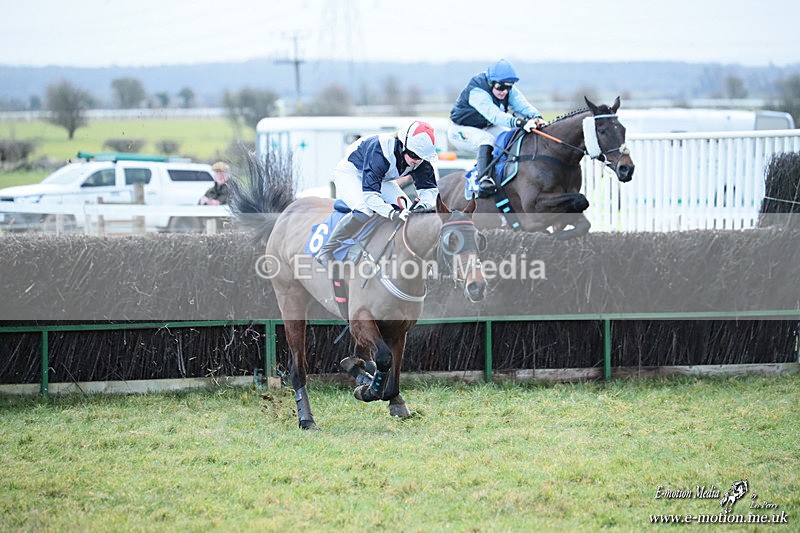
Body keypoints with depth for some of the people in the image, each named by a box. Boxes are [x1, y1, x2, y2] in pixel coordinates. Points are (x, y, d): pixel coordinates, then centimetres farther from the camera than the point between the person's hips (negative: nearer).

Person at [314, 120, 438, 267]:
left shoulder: (420, 162, -19)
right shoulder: (379, 152, -40)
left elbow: (429, 187, -10)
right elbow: (369, 192, -45)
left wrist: (424, 204, -32)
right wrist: (391, 213, -56)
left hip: (380, 179, 8)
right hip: (351, 172, -8)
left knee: (405, 209, -12)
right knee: (366, 210, -34)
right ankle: (326, 253, -27)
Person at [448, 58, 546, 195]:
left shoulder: (509, 91, -11)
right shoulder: (477, 92, -33)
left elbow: (522, 105, -27)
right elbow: (493, 114, -48)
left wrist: (536, 117, -50)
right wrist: (518, 122, -63)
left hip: (486, 128, 7)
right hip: (461, 130, -7)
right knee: (486, 139, -35)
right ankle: (483, 178, -46)